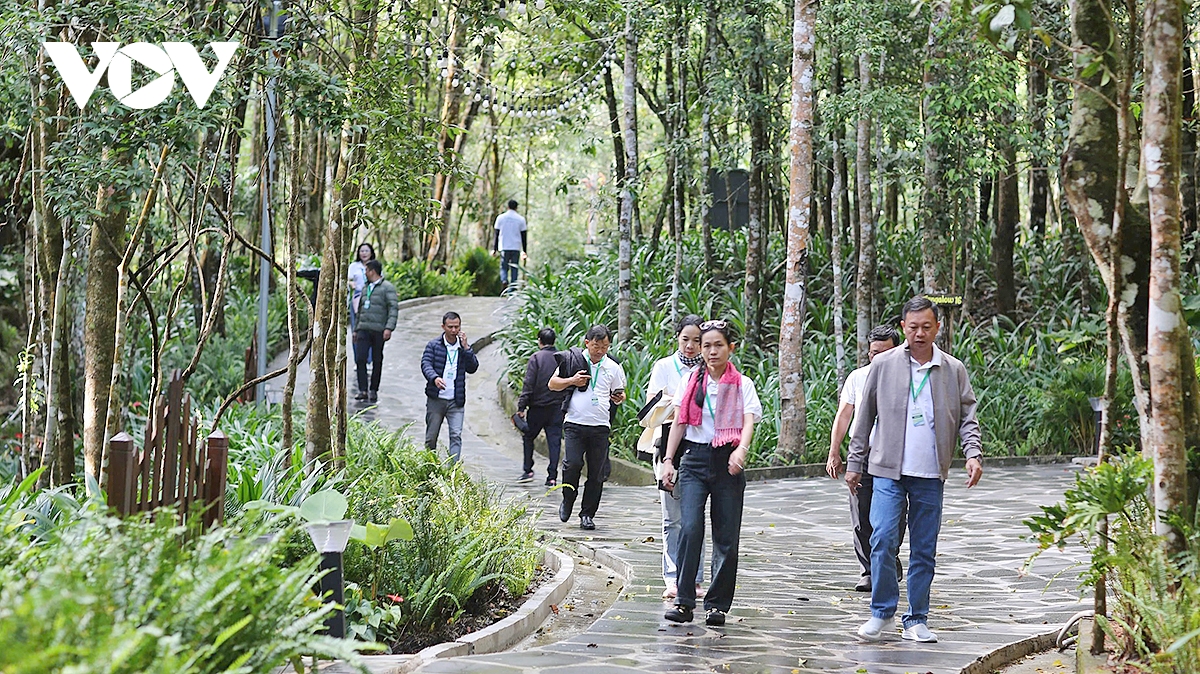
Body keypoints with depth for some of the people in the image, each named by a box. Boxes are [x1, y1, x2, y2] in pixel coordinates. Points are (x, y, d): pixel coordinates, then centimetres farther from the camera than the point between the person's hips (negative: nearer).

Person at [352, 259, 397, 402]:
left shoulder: (387, 288, -1)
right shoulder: (365, 288, 21)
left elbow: (393, 308, -10)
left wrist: (389, 328, -21)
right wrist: (356, 330, 24)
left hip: (379, 331, -5)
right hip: (364, 330, 5)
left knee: (377, 361, 2)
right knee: (360, 359, -8)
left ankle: (373, 390, 11)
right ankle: (363, 390, -7)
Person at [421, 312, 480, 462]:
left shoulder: (464, 346, 8)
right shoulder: (433, 345, 1)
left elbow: (472, 368, 0)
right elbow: (425, 363, -11)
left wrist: (465, 347, -11)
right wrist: (434, 378, -31)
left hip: (456, 401, 1)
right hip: (436, 399, -1)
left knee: (456, 435, -11)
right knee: (431, 437, 7)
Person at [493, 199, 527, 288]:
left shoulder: (500, 218, 4)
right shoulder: (521, 219, 3)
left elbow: (497, 234, 5)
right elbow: (524, 236, 4)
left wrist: (494, 248, 10)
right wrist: (524, 250, 11)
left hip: (504, 247, 0)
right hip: (516, 248, 0)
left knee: (504, 267, 8)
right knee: (514, 268, 5)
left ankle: (504, 280, -22)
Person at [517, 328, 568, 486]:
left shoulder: (536, 357, -8)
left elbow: (528, 384, -12)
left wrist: (521, 406, -10)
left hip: (538, 407, -3)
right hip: (557, 407, 3)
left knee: (528, 437, 14)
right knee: (554, 440, 3)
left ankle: (528, 471, 13)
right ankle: (552, 476, -2)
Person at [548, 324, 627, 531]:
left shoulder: (613, 368, 9)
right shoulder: (572, 360, 3)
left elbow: (619, 395, 20)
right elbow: (552, 384, 9)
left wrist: (619, 397, -4)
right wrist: (571, 381, -9)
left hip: (600, 426, 2)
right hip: (575, 423, -2)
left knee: (597, 473, 1)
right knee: (573, 464, -15)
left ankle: (587, 514, 11)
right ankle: (567, 501, 11)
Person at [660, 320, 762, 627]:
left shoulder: (742, 385, 4)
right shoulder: (692, 381, 9)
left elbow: (749, 422, -10)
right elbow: (679, 423, 11)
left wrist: (741, 450, -30)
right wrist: (668, 460, 2)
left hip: (727, 463, 0)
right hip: (695, 460, 0)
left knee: (726, 537, 1)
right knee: (690, 527, -16)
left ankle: (718, 604, 11)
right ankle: (684, 602, -14)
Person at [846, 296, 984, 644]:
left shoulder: (953, 370, 6)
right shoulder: (883, 365, 4)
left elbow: (967, 417, 8)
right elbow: (865, 417, 8)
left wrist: (973, 454, -8)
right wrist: (855, 463, 7)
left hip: (931, 475, 1)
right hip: (889, 471, -1)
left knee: (924, 550, 5)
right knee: (883, 540, -13)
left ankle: (916, 620, 14)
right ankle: (881, 611, 2)